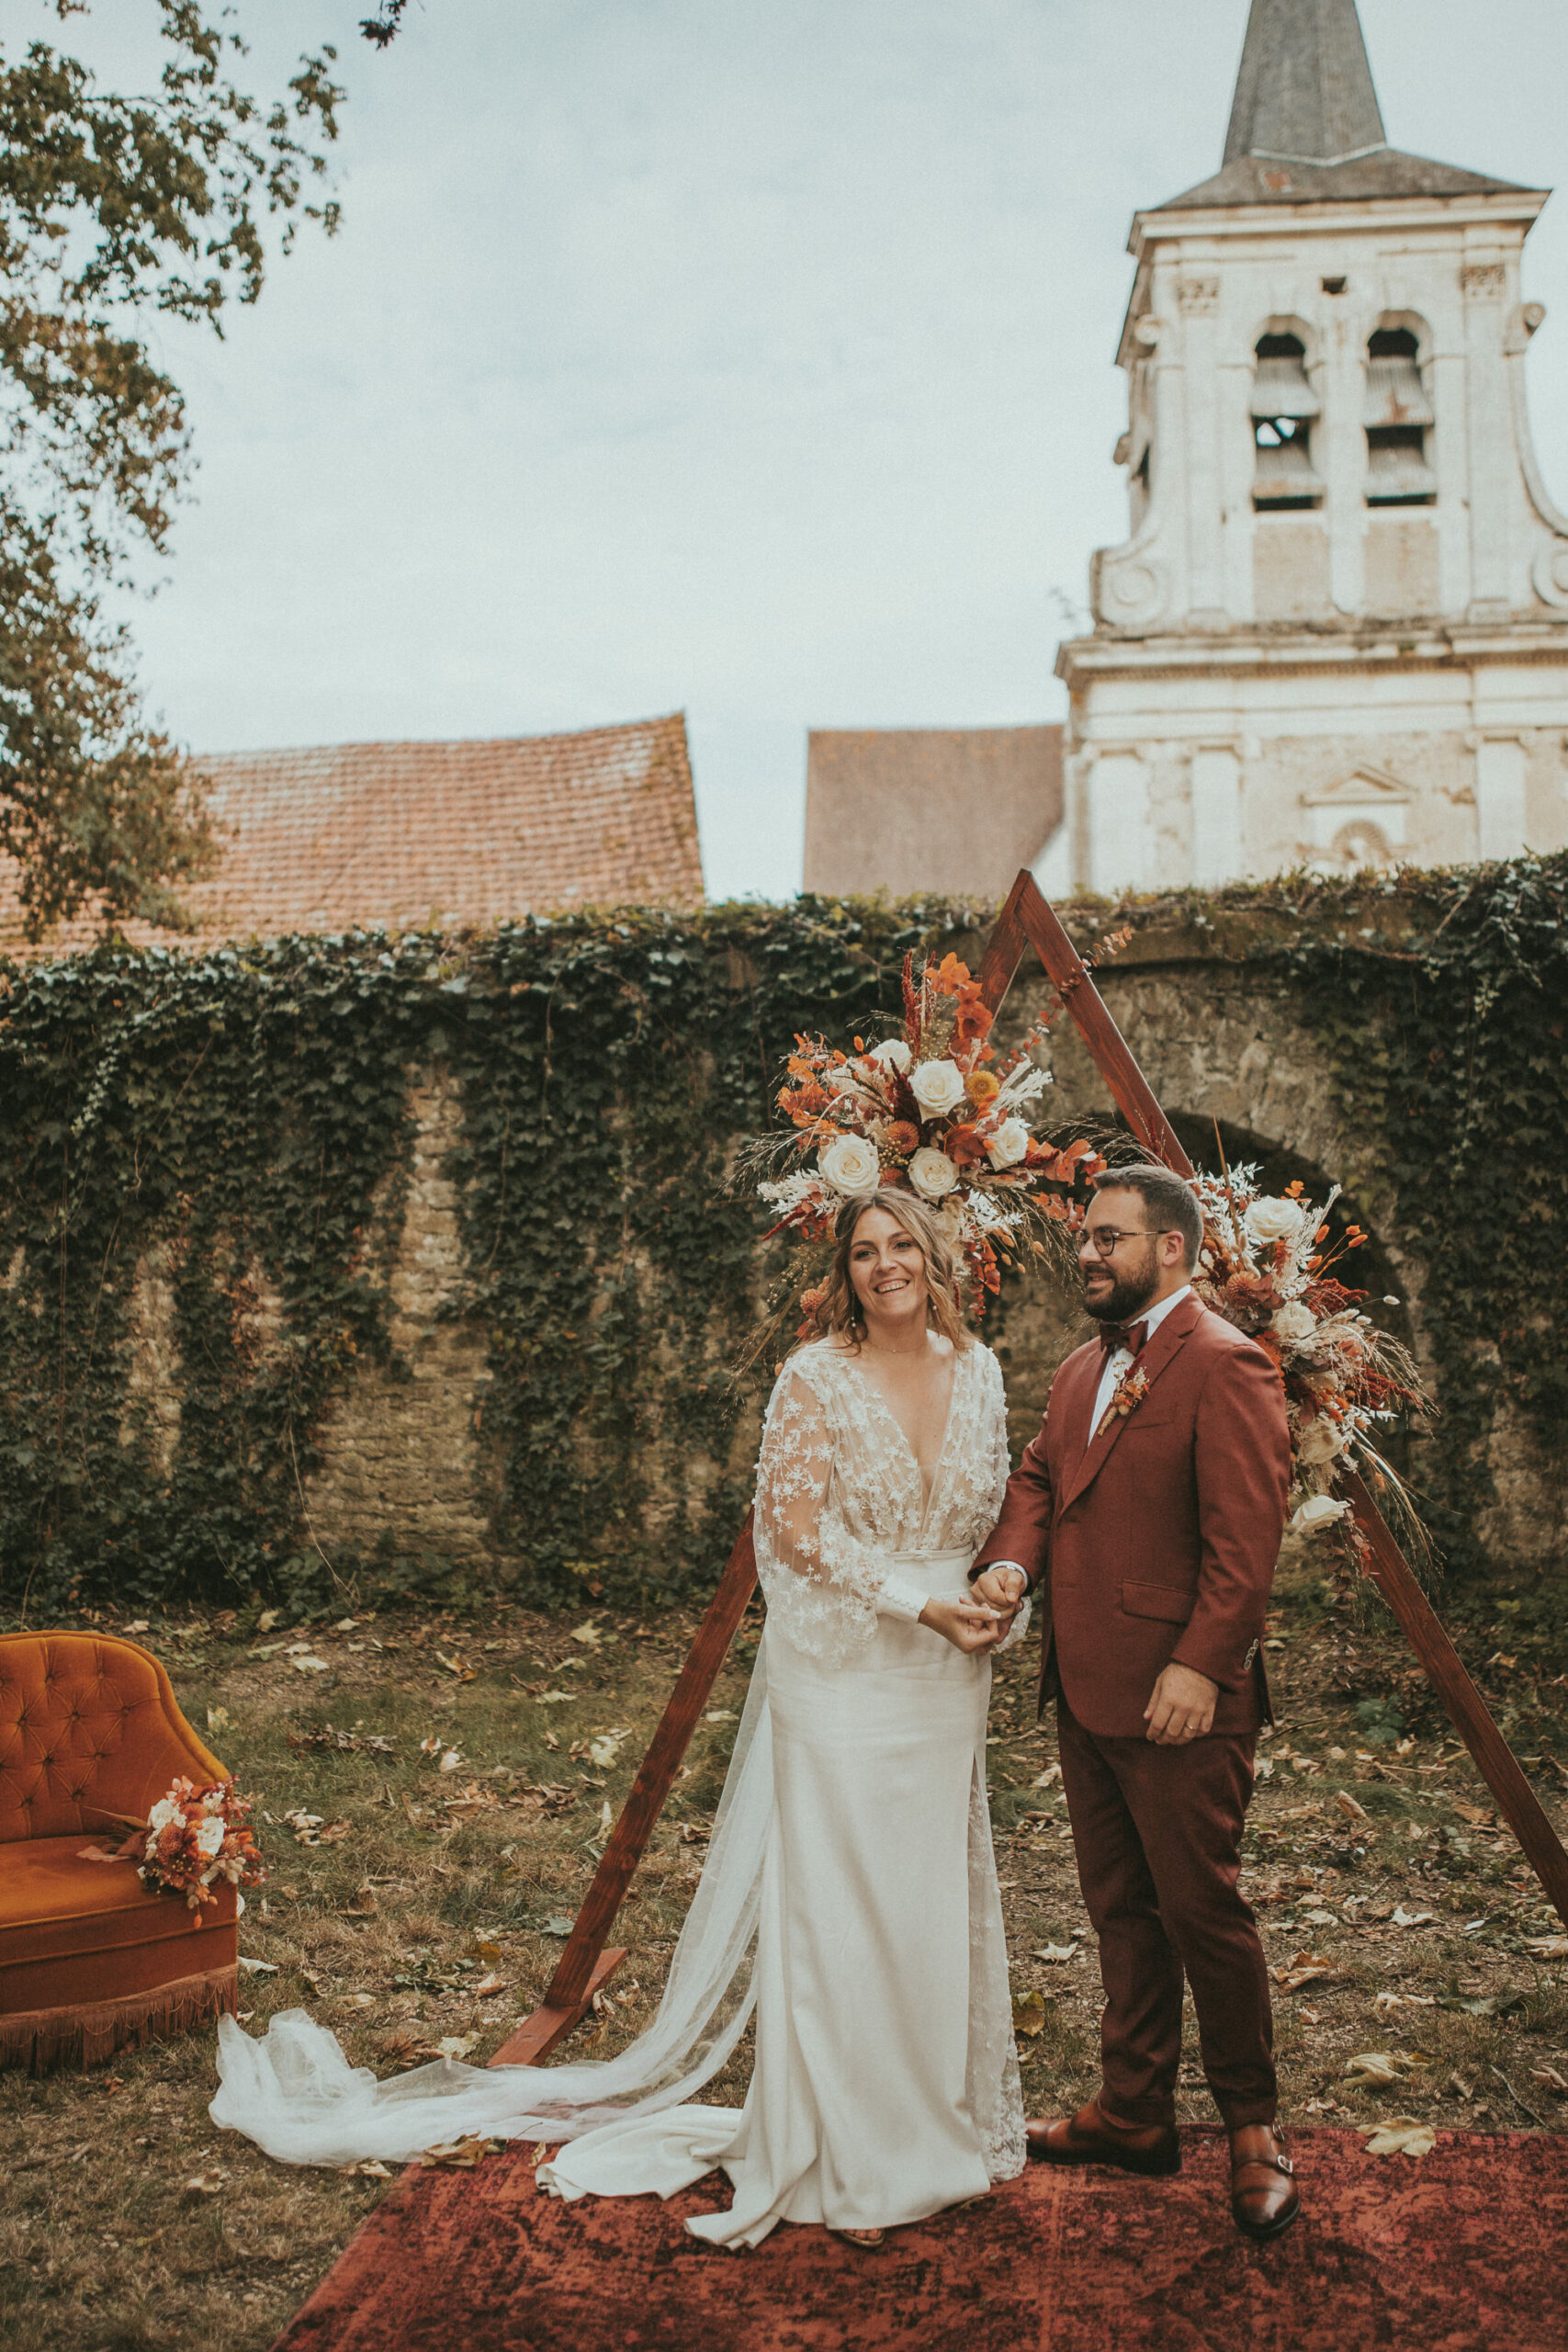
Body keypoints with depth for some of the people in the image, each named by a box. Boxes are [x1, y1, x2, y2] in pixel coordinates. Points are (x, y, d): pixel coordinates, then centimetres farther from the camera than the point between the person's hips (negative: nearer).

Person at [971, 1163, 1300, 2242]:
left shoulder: (1223, 1364, -14)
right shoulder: (1084, 1368, 15)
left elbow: (1245, 1535, -19)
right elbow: (1039, 1477, 16)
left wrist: (1200, 1667, -24)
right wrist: (1011, 1558, -5)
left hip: (1179, 1700, -9)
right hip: (1088, 1695, 9)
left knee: (1202, 1910, 2)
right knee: (1121, 1910, 17)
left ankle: (1254, 2129, 20)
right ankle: (1136, 2113, 30)